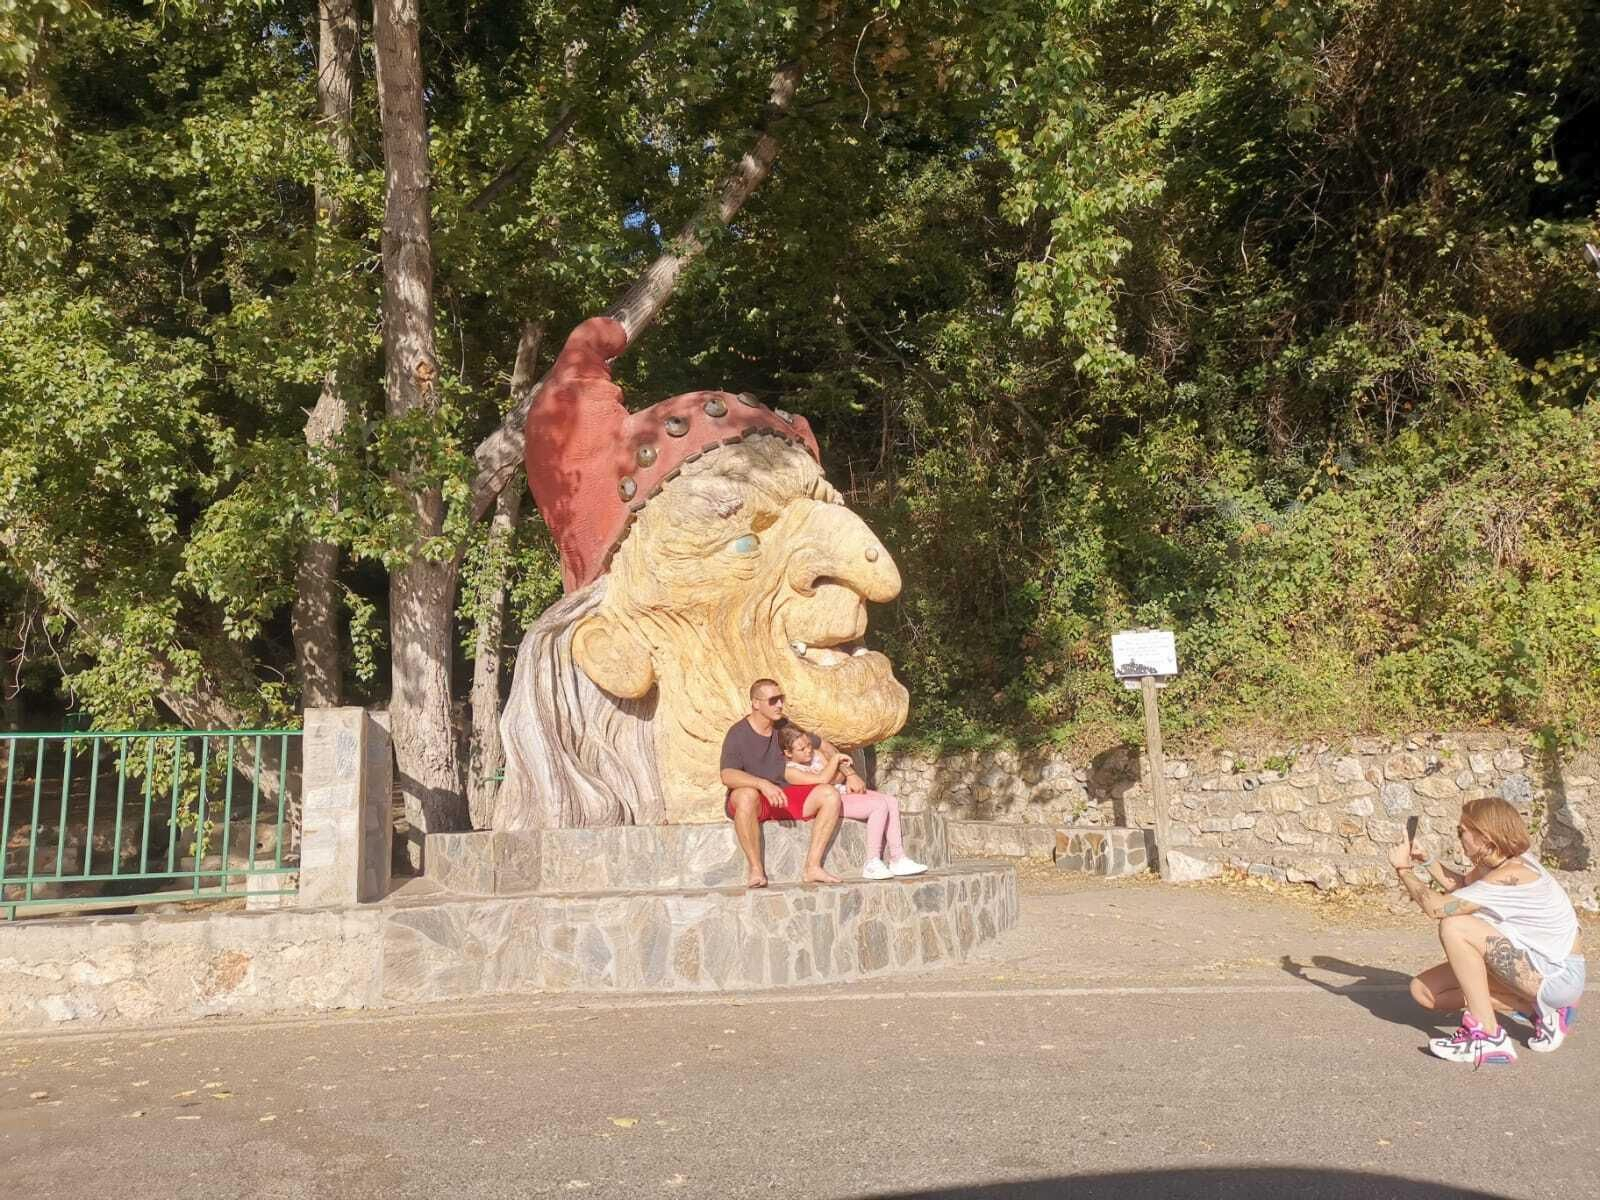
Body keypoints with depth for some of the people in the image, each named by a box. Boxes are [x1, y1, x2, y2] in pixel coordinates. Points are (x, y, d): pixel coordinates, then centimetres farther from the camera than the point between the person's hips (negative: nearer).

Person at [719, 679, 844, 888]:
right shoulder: (738, 734, -12)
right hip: (750, 798, -5)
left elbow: (823, 746, 21)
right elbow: (727, 776, -27)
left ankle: (812, 867, -20)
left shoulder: (784, 727, 7)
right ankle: (756, 869, -31)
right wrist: (763, 784, -43)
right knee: (747, 795, -42)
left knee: (830, 795, -16)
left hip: (782, 798, 6)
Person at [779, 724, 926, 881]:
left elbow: (840, 776, 10)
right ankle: (872, 864, -22)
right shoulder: (790, 771, -14)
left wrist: (850, 780, -12)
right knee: (879, 806, -24)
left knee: (892, 802, -1)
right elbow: (823, 779, -25)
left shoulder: (816, 753, 11)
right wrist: (835, 758, -14)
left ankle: (897, 859, 1)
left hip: (844, 791, 9)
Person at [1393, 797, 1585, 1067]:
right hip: (1532, 964, 9)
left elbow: (1436, 907, -31)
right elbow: (1463, 885, 24)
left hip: (1558, 976, -9)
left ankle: (1487, 1035, -18)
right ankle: (1540, 1008, 2)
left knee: (1455, 927, -27)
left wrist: (1404, 870, -16)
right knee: (1424, 991, 1)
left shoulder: (1510, 876, -26)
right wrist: (1425, 861, 13)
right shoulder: (1494, 863, 1)